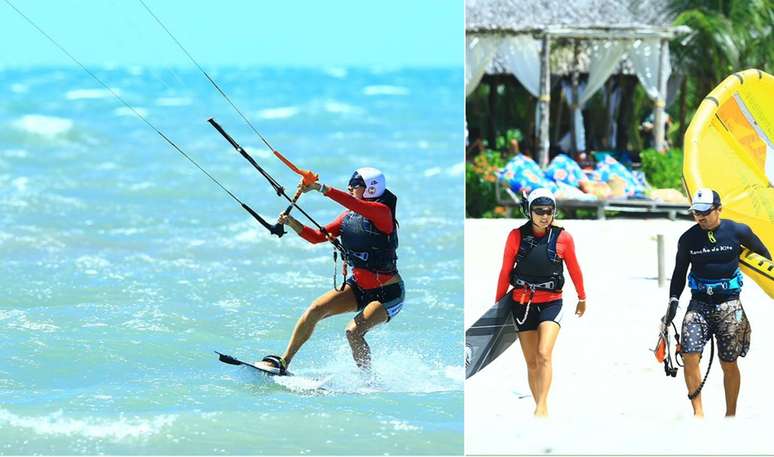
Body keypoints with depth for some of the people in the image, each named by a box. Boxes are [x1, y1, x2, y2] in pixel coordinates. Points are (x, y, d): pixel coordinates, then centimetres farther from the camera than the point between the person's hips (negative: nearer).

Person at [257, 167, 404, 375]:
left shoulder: (382, 212, -18)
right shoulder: (349, 216, 5)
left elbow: (353, 204, -37)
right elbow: (317, 237, 5)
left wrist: (320, 188, -44)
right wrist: (292, 223, -11)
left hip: (388, 293, -7)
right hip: (358, 286, 7)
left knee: (354, 331, -25)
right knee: (315, 310, -10)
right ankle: (283, 362, -4)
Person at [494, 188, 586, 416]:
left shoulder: (563, 238, -5)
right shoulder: (516, 236, -3)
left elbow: (574, 269, 10)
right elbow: (505, 271, 6)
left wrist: (582, 298, 23)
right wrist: (498, 303, 12)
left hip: (551, 302, -2)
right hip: (522, 303, 2)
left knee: (544, 355, -19)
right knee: (531, 362, 6)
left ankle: (542, 408, -20)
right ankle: (540, 407, 15)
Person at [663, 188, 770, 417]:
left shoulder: (738, 231, -4)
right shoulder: (688, 239, 2)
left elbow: (762, 253, 13)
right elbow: (679, 273, 12)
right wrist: (673, 301, 3)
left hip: (729, 304, -1)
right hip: (699, 303, 2)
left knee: (729, 364, 3)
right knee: (690, 356, -16)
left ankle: (731, 415, 18)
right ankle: (698, 413, -10)